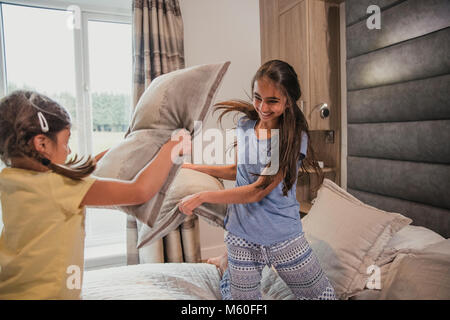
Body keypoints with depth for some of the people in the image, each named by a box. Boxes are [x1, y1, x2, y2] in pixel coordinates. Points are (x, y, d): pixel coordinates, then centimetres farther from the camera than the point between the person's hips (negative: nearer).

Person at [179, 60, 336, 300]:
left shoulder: (295, 137, -16)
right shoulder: (245, 125, -1)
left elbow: (257, 191, -20)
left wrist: (202, 196, -17)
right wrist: (194, 168, 7)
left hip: (283, 236, -2)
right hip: (241, 234, 3)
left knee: (322, 295, 13)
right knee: (242, 298, 13)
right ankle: (228, 262, 39)